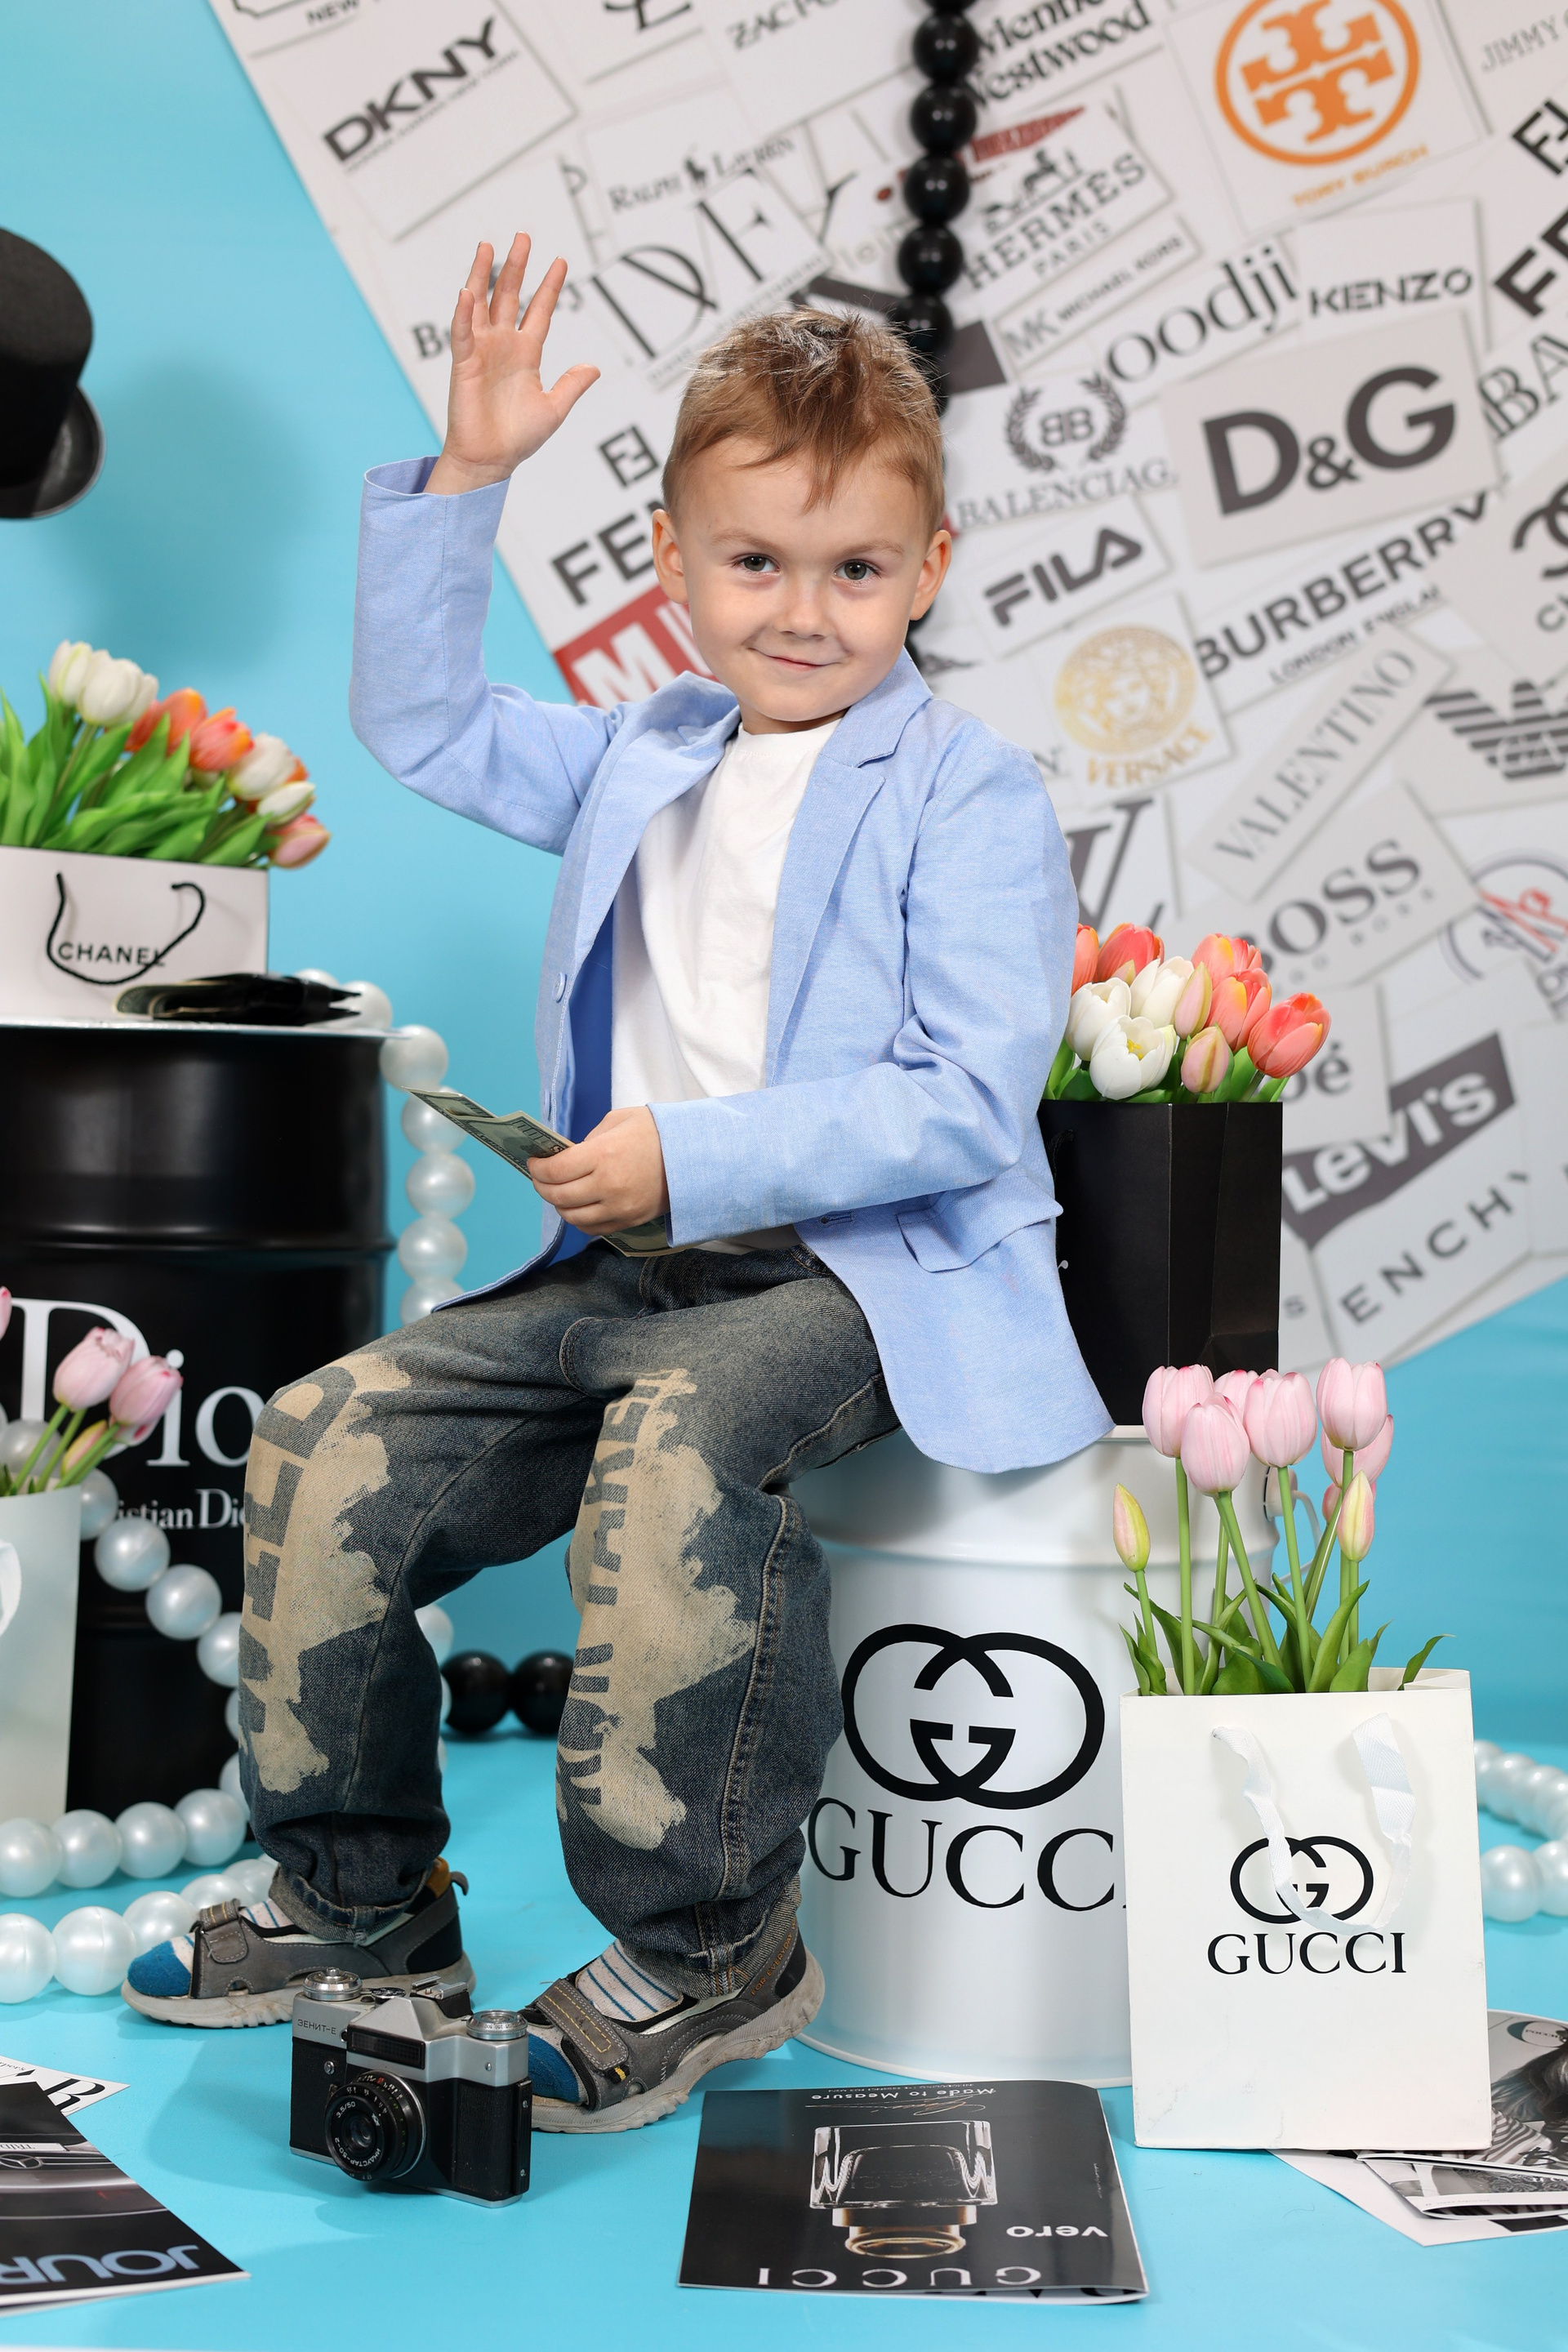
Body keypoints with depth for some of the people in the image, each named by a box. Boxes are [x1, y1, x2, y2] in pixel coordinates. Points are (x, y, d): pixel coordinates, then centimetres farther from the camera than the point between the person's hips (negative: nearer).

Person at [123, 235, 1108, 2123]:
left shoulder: (968, 794, -5)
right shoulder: (641, 763, 15)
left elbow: (970, 1102, -14)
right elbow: (424, 723, 24)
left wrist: (694, 1157, -21)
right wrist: (466, 477, 15)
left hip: (875, 1273, -7)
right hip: (635, 1265, 7)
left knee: (677, 1437, -38)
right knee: (330, 1441, -6)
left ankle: (706, 1947, -21)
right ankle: (358, 1898, 11)